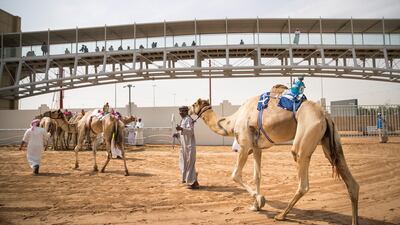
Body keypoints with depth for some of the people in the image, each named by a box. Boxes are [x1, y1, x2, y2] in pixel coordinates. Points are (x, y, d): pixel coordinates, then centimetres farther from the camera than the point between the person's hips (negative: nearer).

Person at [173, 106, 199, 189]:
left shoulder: (188, 120, -13)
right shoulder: (183, 120, 16)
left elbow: (191, 131, -25)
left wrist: (181, 129, -37)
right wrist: (177, 134, 10)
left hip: (189, 145, -10)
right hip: (184, 145, 10)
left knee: (190, 163, -5)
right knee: (184, 163, 16)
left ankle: (193, 183, 4)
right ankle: (187, 179, 28)